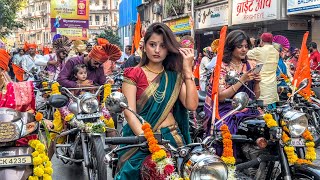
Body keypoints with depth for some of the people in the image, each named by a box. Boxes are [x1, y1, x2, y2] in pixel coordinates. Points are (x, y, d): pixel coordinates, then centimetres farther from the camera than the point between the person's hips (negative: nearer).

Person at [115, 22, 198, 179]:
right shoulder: (133, 74, 3)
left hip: (172, 137, 2)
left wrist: (187, 70, -5)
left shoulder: (175, 76, 12)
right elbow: (129, 112, -7)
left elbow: (191, 105, -3)